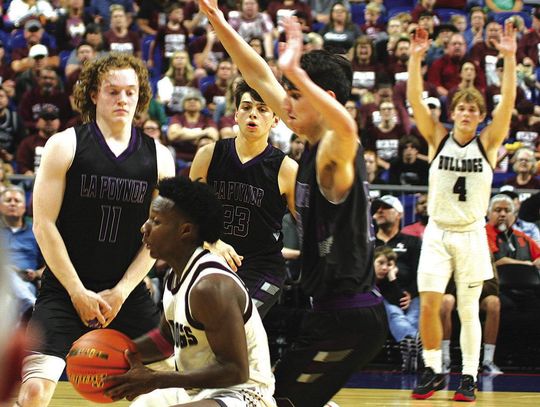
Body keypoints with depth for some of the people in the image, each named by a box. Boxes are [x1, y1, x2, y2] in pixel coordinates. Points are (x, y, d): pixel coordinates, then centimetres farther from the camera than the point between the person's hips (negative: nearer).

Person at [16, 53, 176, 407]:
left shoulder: (158, 158, 5)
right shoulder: (65, 145, -3)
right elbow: (44, 224, -6)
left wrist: (121, 292, -5)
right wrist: (78, 292, -10)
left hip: (128, 294, 3)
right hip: (65, 291, -3)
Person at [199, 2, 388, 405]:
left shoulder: (336, 150, -15)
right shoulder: (314, 148, 10)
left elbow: (346, 126, -43)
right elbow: (262, 79, 17)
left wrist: (295, 72, -44)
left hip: (347, 319, -10)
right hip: (333, 310, 10)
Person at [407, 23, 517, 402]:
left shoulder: (488, 143, 0)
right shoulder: (438, 139, 2)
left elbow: (508, 101, -12)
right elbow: (415, 99, -8)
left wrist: (509, 57, -20)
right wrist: (416, 57, -18)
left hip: (471, 235, -1)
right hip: (437, 232, 1)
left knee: (468, 310, 4)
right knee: (428, 304, -7)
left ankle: (470, 377, 13)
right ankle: (433, 370, 9)